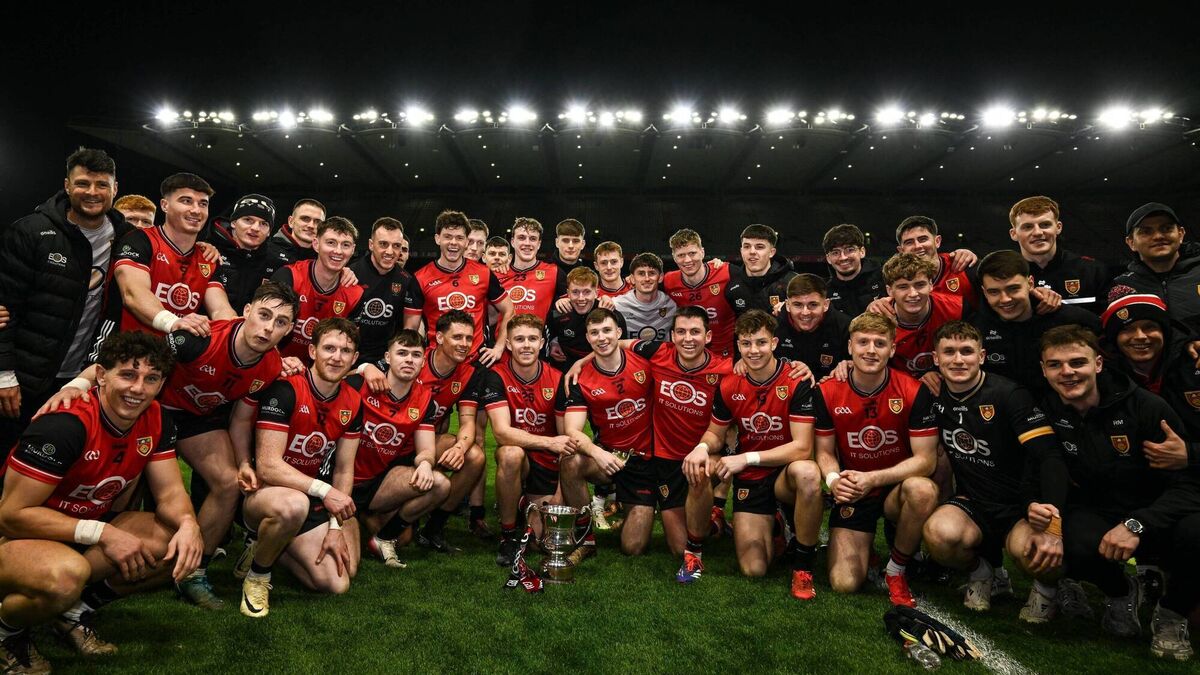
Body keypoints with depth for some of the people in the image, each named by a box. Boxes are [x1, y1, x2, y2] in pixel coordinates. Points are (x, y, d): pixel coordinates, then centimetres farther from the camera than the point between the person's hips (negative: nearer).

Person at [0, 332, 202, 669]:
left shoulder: (155, 420, -7)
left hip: (86, 531, 7)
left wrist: (187, 523, -27)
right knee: (67, 574, -38)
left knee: (183, 546, -11)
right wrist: (102, 533, -28)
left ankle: (78, 609, 6)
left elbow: (170, 491, -5)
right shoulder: (66, 423, -27)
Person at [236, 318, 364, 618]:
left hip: (312, 501, 6)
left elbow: (344, 470, 4)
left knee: (337, 584, -5)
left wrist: (336, 527, -4)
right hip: (262, 493, -6)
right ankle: (257, 575, -9)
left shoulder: (353, 404, -1)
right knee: (293, 504, -42)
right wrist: (324, 490, -31)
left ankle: (265, 547, 21)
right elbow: (267, 466, -25)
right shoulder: (285, 390, -20)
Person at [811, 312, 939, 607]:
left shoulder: (914, 392, -15)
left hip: (896, 490, 0)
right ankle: (864, 543, 24)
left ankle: (896, 570, -10)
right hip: (852, 495, 0)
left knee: (923, 490, -38)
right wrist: (833, 479, -23)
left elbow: (925, 459, -15)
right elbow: (825, 452, 0)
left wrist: (872, 478, -27)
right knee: (844, 584, -13)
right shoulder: (827, 393, -9)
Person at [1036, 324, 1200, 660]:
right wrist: (1035, 507, -20)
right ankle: (1120, 593, 7)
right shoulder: (1043, 415, -7)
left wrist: (1136, 524, -28)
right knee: (1078, 548, -34)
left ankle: (1172, 612, 1)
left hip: (1156, 516, -1)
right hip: (1096, 514, 1)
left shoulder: (1147, 407, -14)